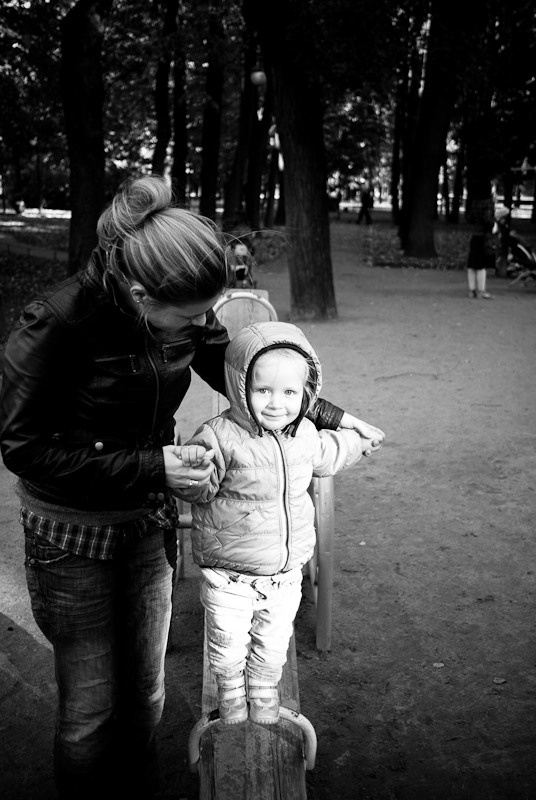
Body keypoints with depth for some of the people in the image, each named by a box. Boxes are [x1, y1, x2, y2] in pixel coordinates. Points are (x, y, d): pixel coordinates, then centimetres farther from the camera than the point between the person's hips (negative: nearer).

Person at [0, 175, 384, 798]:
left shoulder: (185, 312, -11)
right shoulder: (56, 325, -28)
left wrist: (329, 415, 5)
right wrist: (148, 466, -25)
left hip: (149, 521, 5)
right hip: (72, 533, -5)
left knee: (145, 690, 17)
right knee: (90, 706, 6)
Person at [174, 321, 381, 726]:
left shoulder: (304, 434, -4)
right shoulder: (220, 436, -21)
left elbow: (323, 455, 20)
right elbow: (198, 491, -18)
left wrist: (355, 442, 34)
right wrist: (195, 467, -39)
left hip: (286, 571, 4)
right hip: (229, 575, -4)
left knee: (274, 642, 20)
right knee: (228, 643, 15)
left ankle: (265, 692, 46)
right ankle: (231, 692, 43)